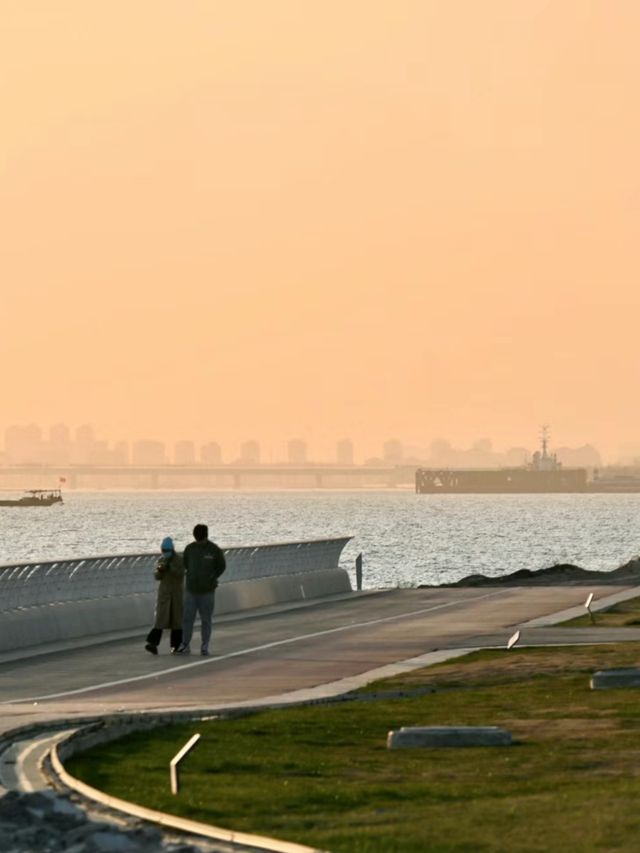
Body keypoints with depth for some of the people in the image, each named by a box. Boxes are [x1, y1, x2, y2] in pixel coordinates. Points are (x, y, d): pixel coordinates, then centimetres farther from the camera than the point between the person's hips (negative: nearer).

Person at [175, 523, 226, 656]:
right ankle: (185, 646, 3)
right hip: (191, 590, 2)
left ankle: (204, 646, 10)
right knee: (187, 619, -2)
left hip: (207, 591, -2)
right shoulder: (190, 548, 2)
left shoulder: (215, 550, -5)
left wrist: (211, 578, 3)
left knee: (206, 620, 3)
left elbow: (221, 566, 6)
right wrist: (191, 576, 8)